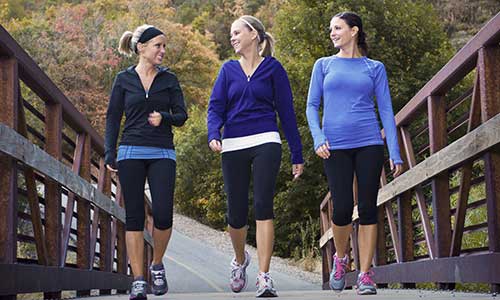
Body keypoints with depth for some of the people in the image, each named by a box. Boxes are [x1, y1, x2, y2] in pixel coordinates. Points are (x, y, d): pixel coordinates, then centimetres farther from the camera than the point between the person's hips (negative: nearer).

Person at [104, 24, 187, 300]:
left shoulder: (169, 79, 10)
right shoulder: (124, 79, 7)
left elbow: (181, 116, 9)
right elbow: (113, 118, 7)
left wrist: (164, 117, -13)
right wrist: (109, 154, -2)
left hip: (162, 154, 1)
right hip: (131, 153, -1)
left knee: (163, 215, -11)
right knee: (134, 217, -3)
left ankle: (157, 266, 15)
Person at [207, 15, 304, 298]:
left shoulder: (273, 68, 6)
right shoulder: (228, 70, 13)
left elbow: (287, 111, 7)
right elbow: (216, 107, 4)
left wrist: (297, 155, 6)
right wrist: (213, 135, -17)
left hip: (265, 144, -2)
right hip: (233, 147, 3)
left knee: (263, 205, -16)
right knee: (236, 213, 5)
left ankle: (264, 277, -15)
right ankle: (240, 259, 35)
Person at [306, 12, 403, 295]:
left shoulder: (375, 68, 10)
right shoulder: (324, 65, 12)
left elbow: (386, 110, 7)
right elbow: (312, 105, 9)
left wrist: (395, 153, -1)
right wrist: (318, 139, -7)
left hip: (369, 144, 0)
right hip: (336, 147, 0)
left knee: (368, 209, -2)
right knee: (343, 209, -7)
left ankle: (366, 274, 5)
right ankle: (340, 257, 22)